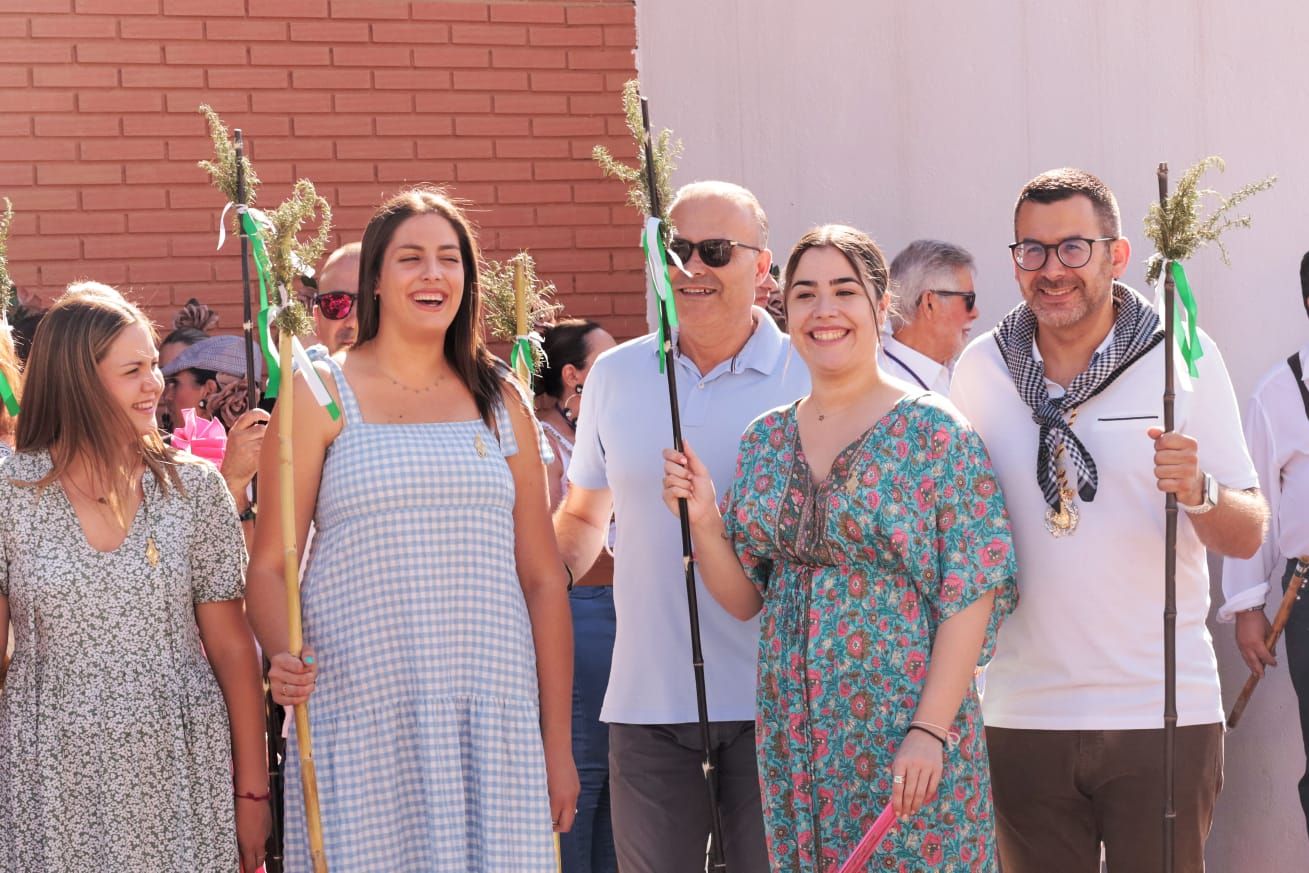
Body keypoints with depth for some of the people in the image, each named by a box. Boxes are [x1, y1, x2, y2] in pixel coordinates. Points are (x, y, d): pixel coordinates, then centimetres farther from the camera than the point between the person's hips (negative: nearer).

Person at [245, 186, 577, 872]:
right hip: (359, 708, -3)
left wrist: (559, 745, 9)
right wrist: (283, 659, -20)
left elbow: (543, 579, 12)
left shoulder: (500, 401, 12)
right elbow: (269, 565, 1)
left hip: (493, 713, 3)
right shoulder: (319, 395, 4)